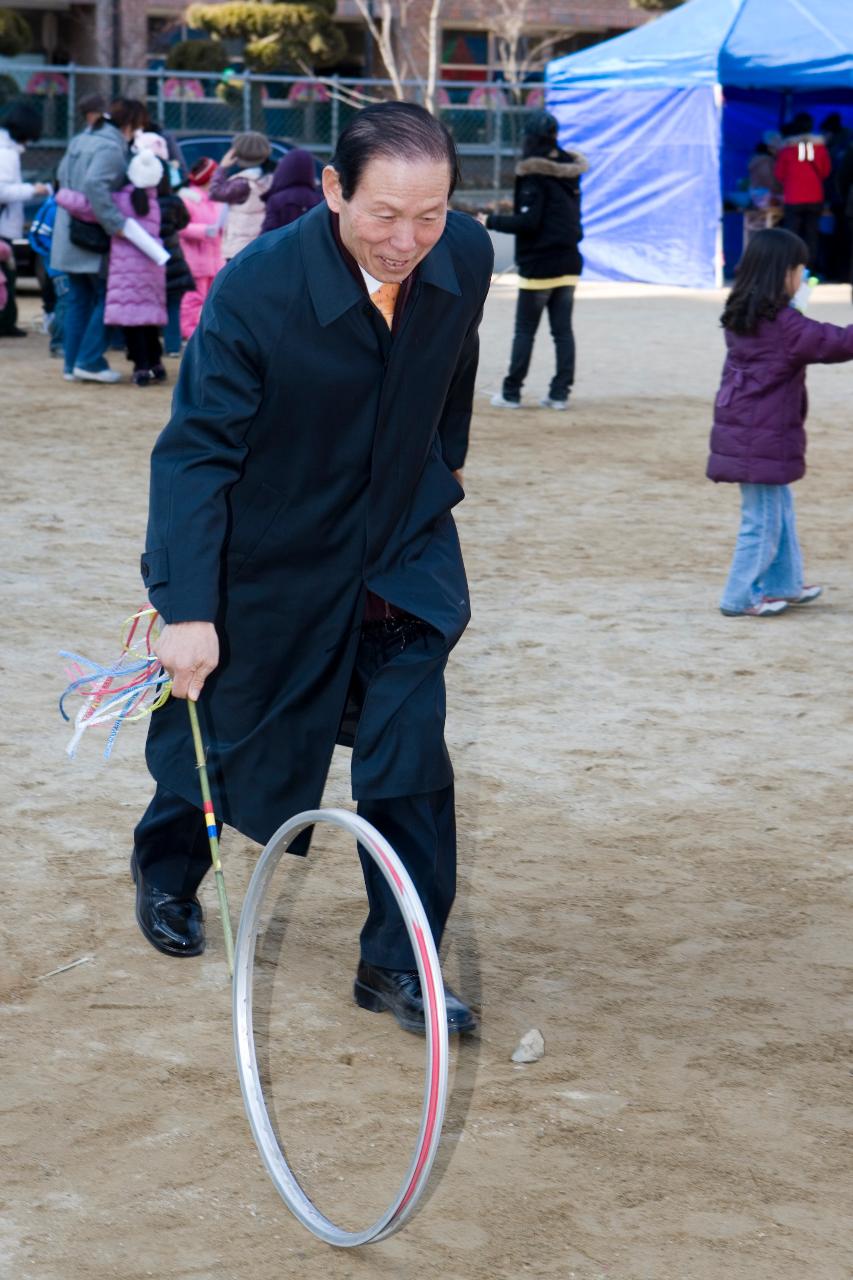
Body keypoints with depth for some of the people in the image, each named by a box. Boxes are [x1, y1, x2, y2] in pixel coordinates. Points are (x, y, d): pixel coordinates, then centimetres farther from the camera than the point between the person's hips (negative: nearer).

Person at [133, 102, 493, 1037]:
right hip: (270, 564, -3)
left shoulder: (466, 258, -15)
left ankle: (397, 964, 8)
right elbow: (194, 454, -28)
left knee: (410, 757, -7)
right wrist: (188, 614, -35)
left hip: (404, 547, 3)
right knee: (221, 739, 16)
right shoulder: (255, 291, -29)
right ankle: (166, 868, 47)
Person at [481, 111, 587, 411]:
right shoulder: (568, 169, 8)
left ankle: (511, 393, 4)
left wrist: (491, 221, -8)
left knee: (525, 330, 1)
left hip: (539, 264, -6)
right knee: (563, 330, 7)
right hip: (568, 262, 6)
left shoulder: (533, 172, -14)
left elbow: (528, 222, -18)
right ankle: (560, 392, 6)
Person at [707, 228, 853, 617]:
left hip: (742, 431, 9)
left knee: (780, 505, 22)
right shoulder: (785, 324, -19)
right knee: (763, 519, 1)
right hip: (764, 438, -9)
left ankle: (783, 584, 31)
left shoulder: (740, 318, 7)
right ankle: (741, 597, 9)